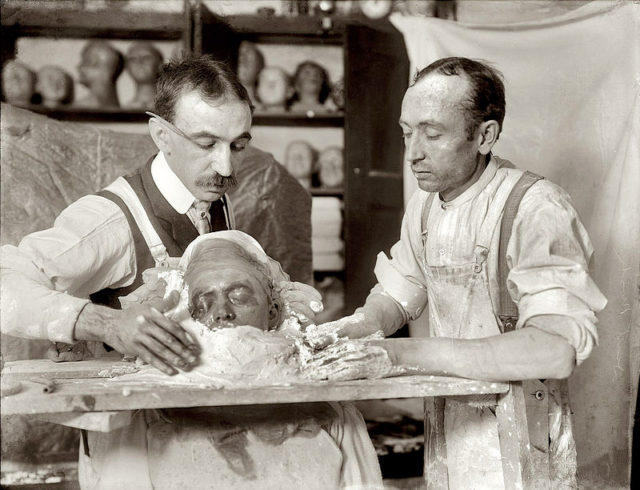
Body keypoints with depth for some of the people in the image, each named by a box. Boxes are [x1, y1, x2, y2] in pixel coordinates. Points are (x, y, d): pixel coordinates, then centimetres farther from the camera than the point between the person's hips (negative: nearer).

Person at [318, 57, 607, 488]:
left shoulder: (537, 210, -24)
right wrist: (352, 328, -10)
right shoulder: (426, 203, 2)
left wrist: (401, 352, -37)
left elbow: (557, 352, -36)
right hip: (445, 436, 7)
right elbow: (397, 296, 13)